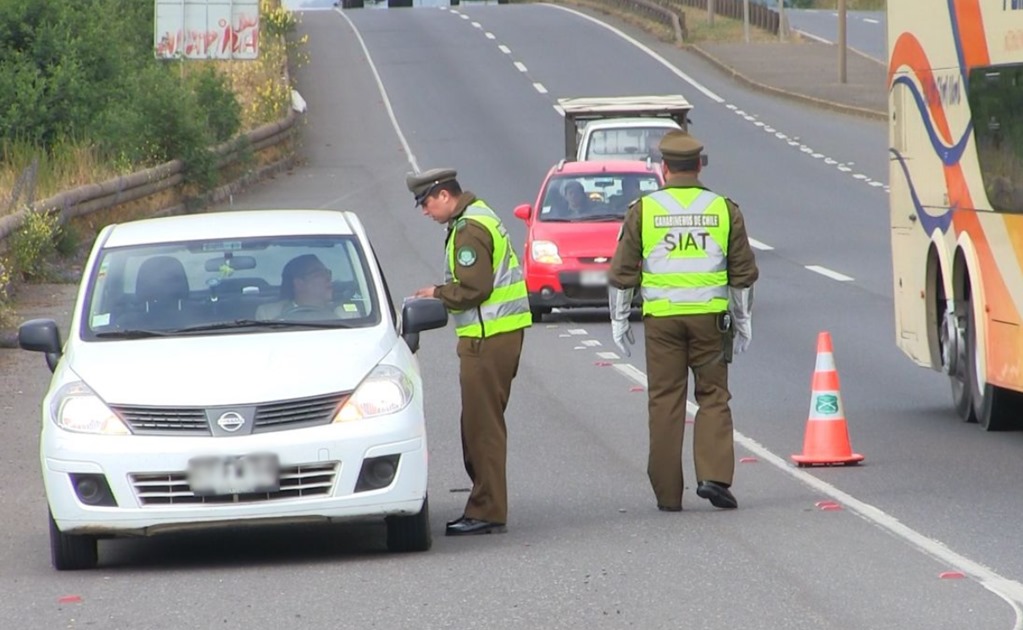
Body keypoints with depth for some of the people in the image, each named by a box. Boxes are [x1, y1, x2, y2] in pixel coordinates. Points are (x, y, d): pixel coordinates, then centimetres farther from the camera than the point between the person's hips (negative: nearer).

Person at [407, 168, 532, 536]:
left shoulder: (470, 229, -16)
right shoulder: (479, 217, 17)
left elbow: (473, 288, -21)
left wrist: (438, 294, -6)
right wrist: (442, 294, 13)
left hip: (488, 339, -11)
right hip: (500, 331, 11)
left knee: (482, 426, -8)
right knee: (482, 425, 14)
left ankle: (487, 512, -7)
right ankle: (486, 508, 17)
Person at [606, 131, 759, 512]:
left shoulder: (644, 211, 0)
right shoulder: (724, 210, 4)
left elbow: (622, 273, 2)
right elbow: (743, 273, 8)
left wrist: (619, 320, 11)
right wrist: (743, 322, 17)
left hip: (662, 318, -1)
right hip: (710, 316, 1)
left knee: (665, 402, 4)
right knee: (713, 397, 7)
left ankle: (667, 493, 6)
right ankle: (713, 476, -9)